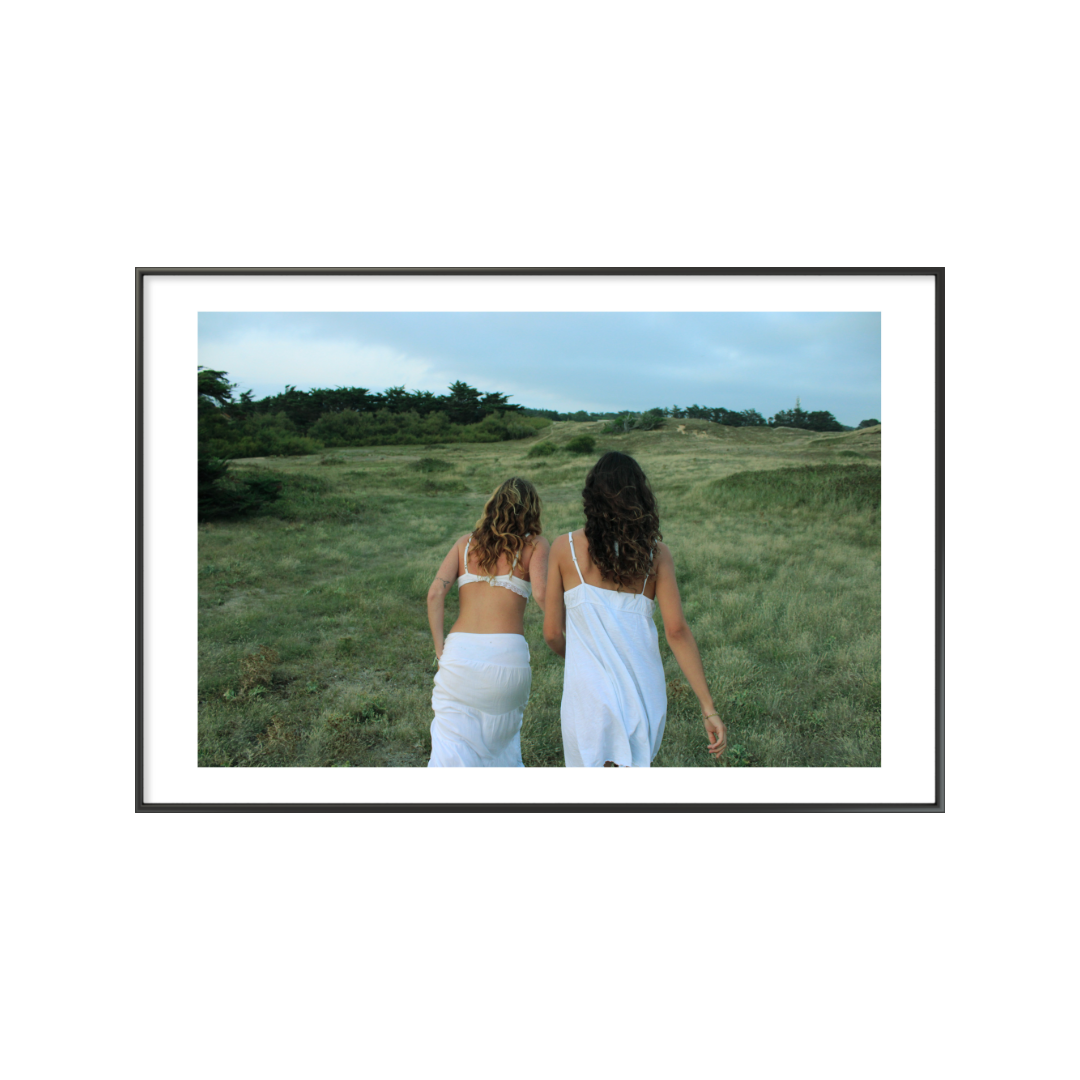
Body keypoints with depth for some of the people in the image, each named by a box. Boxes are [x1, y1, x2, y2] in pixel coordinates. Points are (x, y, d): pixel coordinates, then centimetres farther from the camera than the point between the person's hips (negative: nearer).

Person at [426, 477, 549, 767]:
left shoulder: (466, 542, 13)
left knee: (451, 747, 8)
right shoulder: (534, 544, 6)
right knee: (503, 737, 23)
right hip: (507, 652, -1)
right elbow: (541, 592, -12)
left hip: (459, 653, 1)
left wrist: (440, 647, 4)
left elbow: (435, 593, 1)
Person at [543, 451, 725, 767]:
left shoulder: (565, 547, -2)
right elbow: (676, 630, -7)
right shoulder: (656, 554, 0)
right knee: (636, 764, 24)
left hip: (589, 693, -2)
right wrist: (708, 708, -3)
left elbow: (552, 633, 2)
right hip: (644, 693, 2)